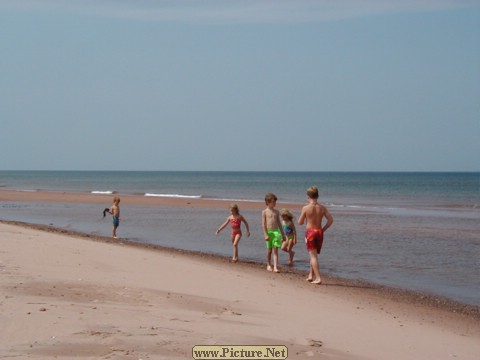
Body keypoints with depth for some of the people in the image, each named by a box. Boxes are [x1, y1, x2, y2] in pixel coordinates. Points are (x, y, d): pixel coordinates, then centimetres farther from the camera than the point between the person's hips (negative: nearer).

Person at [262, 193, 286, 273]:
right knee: (269, 250, 8)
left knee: (275, 250, -6)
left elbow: (279, 223, 15)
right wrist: (265, 234, -12)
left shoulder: (276, 212, 11)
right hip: (269, 232, -2)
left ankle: (275, 267, -13)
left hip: (276, 231, 2)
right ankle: (269, 265, 24)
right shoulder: (264, 212, -1)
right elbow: (263, 224, -4)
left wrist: (283, 234, 14)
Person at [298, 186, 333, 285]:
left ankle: (318, 278, -11)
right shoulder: (322, 208, 1)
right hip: (319, 232, 4)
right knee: (314, 255, 20)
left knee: (313, 256, -3)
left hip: (310, 232, -4)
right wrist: (323, 229, 6)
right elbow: (330, 220, -4)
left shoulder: (305, 208, -9)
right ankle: (311, 275, 27)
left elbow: (300, 222, -2)